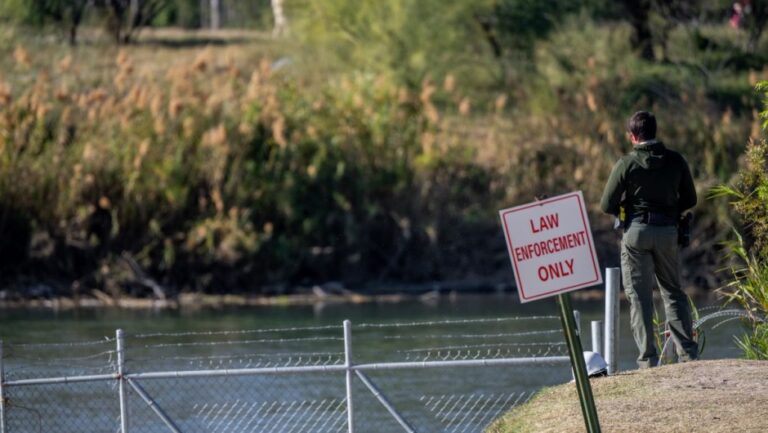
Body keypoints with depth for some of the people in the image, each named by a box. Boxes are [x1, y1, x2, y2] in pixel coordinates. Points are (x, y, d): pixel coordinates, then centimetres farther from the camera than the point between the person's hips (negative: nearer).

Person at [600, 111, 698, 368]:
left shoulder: (627, 164, -9)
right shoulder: (675, 161, 1)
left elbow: (607, 206, -7)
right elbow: (690, 200, 9)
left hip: (636, 231, -3)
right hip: (668, 231, 3)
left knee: (639, 296, 2)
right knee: (673, 291, 14)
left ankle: (648, 359, -2)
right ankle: (688, 353, 6)